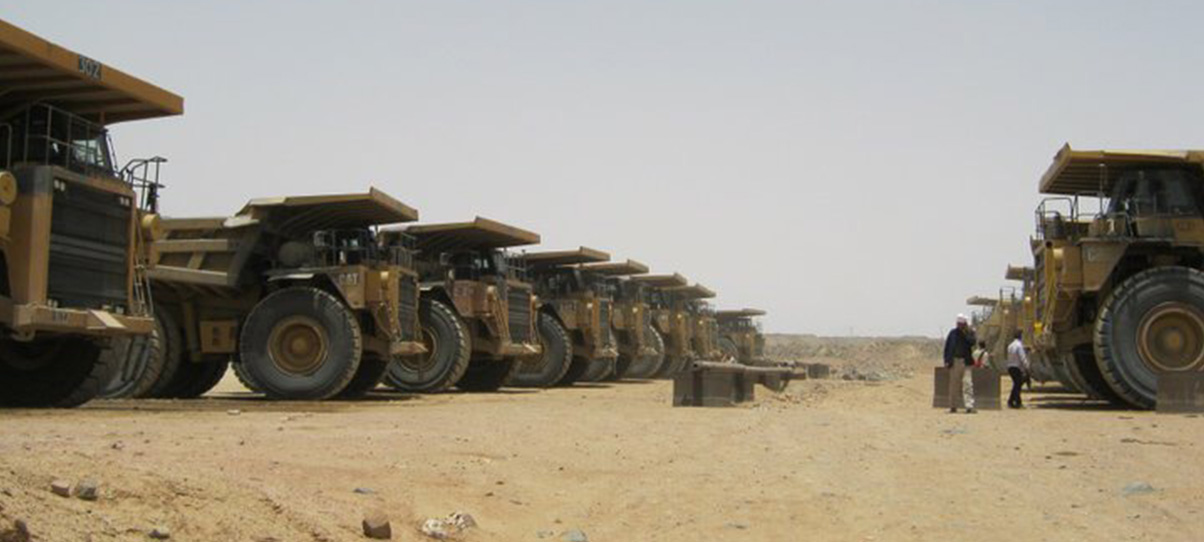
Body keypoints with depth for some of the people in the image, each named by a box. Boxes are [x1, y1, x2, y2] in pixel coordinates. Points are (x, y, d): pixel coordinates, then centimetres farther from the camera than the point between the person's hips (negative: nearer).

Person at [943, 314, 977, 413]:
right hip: (954, 361, 2)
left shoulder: (970, 333, 6)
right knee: (954, 385, 7)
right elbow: (947, 347, 7)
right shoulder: (953, 333, 8)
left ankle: (969, 407, -16)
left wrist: (966, 333, -12)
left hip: (966, 362, -2)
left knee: (967, 384, -12)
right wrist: (947, 361, 0)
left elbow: (972, 342, -13)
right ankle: (953, 406, 15)